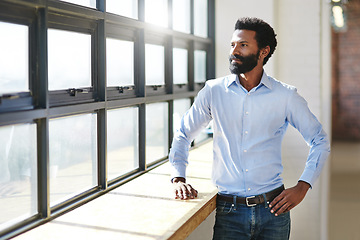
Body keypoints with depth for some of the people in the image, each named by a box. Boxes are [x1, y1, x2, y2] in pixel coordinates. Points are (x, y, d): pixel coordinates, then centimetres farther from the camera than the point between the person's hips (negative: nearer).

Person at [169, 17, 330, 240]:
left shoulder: (286, 96, 0)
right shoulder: (213, 91, 2)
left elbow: (320, 141, 9)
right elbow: (183, 135, 12)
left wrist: (302, 187, -1)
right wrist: (178, 178, -2)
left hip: (273, 210, 0)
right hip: (229, 212, 0)